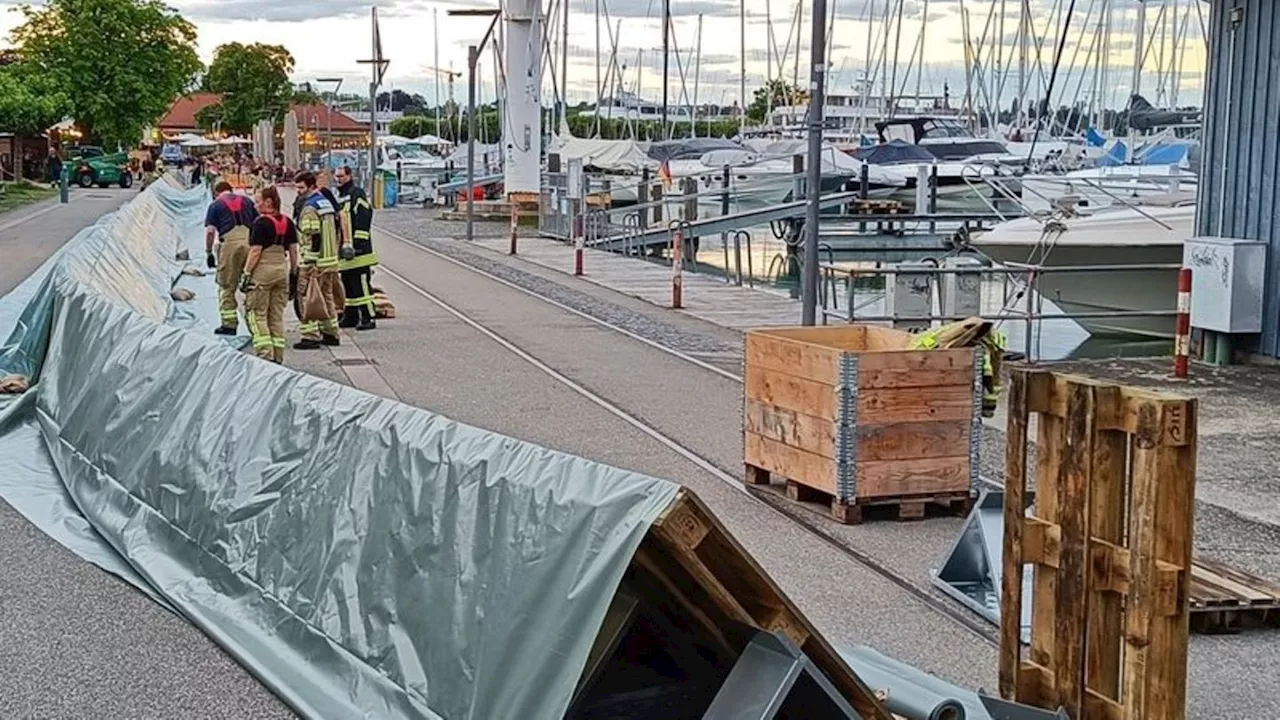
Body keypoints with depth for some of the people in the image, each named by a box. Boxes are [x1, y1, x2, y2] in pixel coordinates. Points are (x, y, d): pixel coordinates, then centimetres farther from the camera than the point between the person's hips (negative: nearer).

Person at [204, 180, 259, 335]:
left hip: (229, 242, -3)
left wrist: (208, 252, 5)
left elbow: (210, 231, -1)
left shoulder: (215, 205, 8)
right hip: (249, 241, 3)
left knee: (226, 287, 6)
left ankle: (229, 324, 4)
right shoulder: (247, 201, 18)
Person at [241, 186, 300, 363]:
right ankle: (278, 356, 11)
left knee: (257, 315, 2)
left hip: (263, 271, -6)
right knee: (277, 316, 11)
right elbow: (293, 250, 10)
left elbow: (255, 251, -15)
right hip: (282, 270, 6)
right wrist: (293, 274, 16)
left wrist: (247, 273, -10)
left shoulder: (261, 223, -12)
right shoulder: (287, 222, 7)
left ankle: (265, 353, -8)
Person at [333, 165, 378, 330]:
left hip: (358, 250, -9)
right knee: (347, 285, 13)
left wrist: (355, 245, -21)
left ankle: (368, 318, -9)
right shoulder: (340, 196, 21)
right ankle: (350, 316, 21)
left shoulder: (357, 194, -8)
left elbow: (363, 221, -17)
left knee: (361, 285, -10)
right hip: (344, 251, 9)